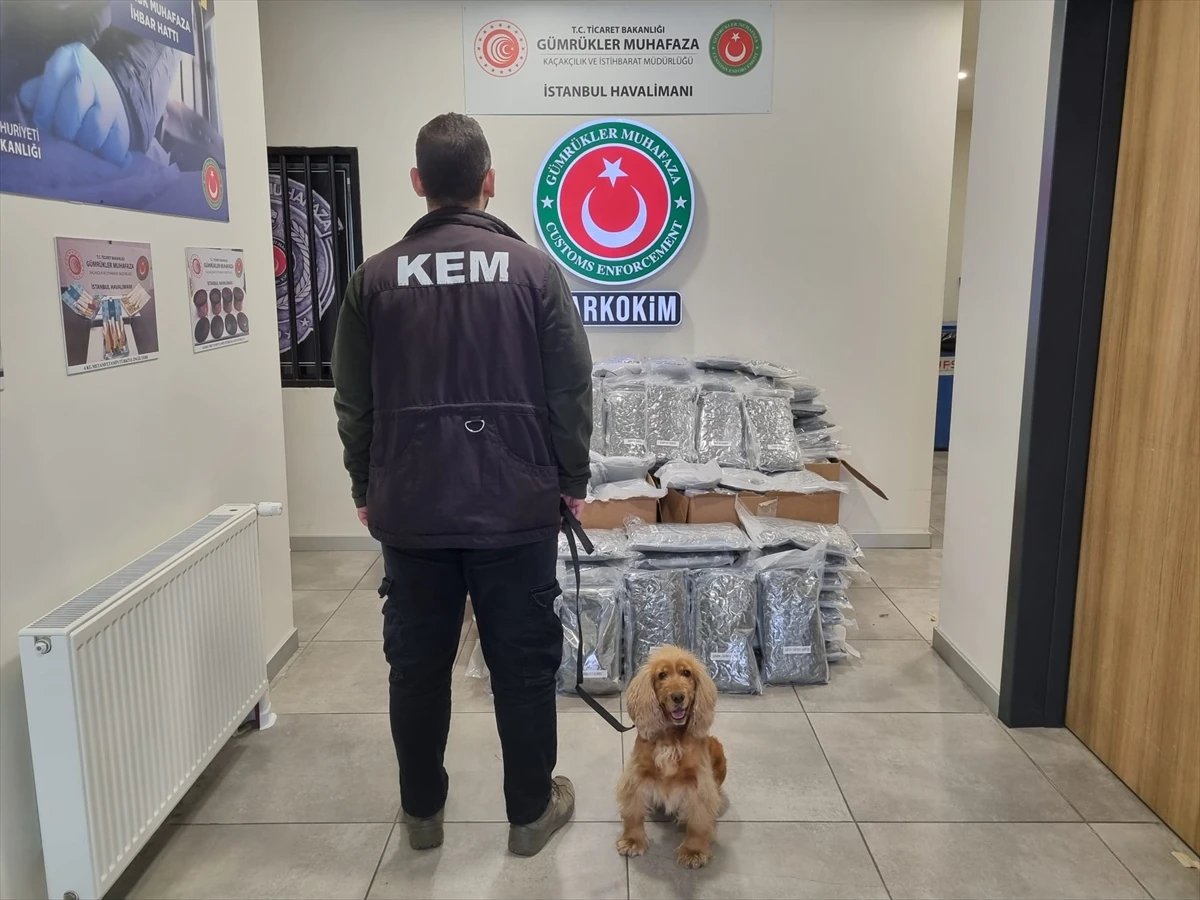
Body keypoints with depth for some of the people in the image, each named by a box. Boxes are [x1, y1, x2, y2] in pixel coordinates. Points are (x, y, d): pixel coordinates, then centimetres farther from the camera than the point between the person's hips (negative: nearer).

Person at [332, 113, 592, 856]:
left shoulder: (376, 278, 0)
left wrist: (366, 489, 16)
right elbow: (572, 390, -3)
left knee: (417, 664, 15)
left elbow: (354, 403, 4)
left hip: (410, 509, 2)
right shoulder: (534, 270, -5)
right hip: (517, 506, -1)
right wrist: (572, 480, 9)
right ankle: (532, 811, 25)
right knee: (524, 663, 11)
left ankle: (423, 810, 30)